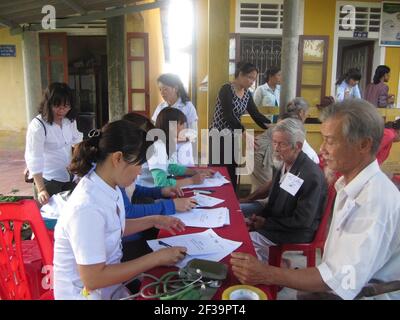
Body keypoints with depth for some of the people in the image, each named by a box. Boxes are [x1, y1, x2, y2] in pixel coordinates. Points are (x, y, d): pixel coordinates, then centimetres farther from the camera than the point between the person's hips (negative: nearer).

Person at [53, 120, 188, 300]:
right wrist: (156, 258, -23)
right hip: (88, 292, -7)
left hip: (109, 281, 7)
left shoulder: (109, 188, -4)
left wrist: (153, 221, 6)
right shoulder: (87, 207, -29)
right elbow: (93, 280, -26)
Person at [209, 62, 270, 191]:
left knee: (232, 173, 10)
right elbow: (228, 116, -25)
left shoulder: (247, 93, 7)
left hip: (233, 137, 7)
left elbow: (256, 114, 4)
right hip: (219, 137, -7)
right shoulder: (226, 89, -16)